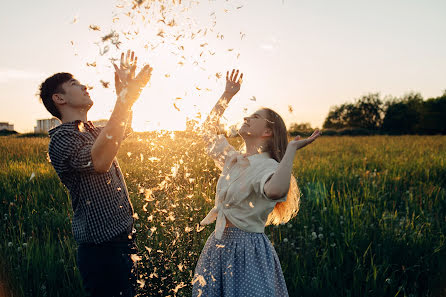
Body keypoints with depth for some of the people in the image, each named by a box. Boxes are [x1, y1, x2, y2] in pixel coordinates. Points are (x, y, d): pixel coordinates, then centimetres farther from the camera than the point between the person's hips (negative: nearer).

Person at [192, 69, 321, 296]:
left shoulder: (268, 167, -17)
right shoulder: (232, 159, 7)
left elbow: (276, 191, -42)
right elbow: (208, 129, 20)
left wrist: (291, 150, -30)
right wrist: (227, 95, 19)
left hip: (249, 252, -7)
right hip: (218, 246, 7)